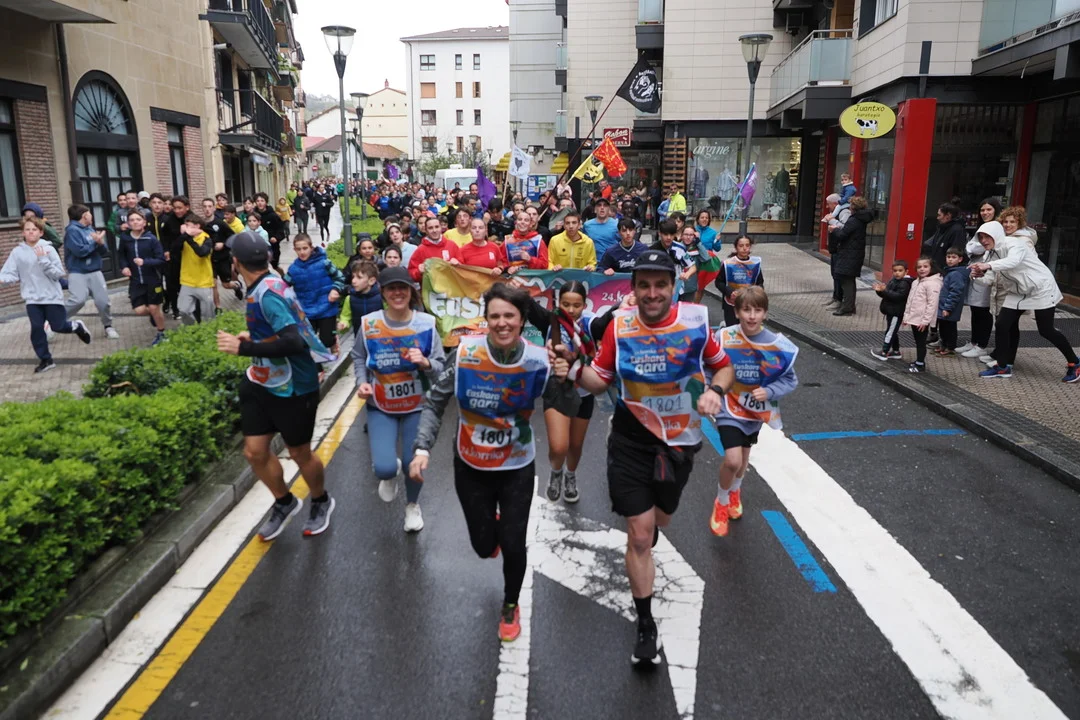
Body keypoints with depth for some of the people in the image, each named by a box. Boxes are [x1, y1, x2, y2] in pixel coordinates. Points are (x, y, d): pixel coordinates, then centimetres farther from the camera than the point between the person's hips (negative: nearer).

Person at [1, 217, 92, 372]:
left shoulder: (48, 249, -6)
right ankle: (45, 359, 11)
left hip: (52, 296, -1)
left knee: (58, 327, 4)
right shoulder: (17, 252, -2)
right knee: (36, 328, -5)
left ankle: (77, 326, 38)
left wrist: (43, 260, -21)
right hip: (32, 299, 2)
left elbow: (59, 273, -10)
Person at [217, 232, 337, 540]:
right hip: (264, 382, 8)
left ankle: (321, 502, 38)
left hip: (293, 387, -8)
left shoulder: (267, 293, -26)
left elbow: (293, 342, -35)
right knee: (254, 451, 10)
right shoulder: (264, 286, 1)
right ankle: (284, 502, 34)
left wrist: (244, 348, -28)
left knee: (299, 453, 11)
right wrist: (254, 336, 10)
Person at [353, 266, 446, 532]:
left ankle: (412, 505, 44)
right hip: (380, 406, 0)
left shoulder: (426, 323, -12)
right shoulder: (369, 324, -11)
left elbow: (441, 368, -8)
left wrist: (426, 362, -29)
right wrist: (362, 382, -11)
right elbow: (358, 357, 5)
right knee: (384, 468, -11)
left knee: (413, 464, 8)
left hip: (418, 405, 0)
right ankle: (390, 472, 33)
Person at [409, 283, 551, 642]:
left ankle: (511, 606, 35)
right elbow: (435, 403, -11)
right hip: (471, 466, 1)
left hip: (517, 468, 0)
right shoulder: (465, 352, -19)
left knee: (513, 546, 1)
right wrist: (422, 448, -21)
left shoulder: (538, 360, -17)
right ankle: (493, 528, 54)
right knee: (484, 546, 12)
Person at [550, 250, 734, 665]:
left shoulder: (696, 320, -13)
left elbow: (724, 367, 1)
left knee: (659, 521, 24)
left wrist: (716, 389, -20)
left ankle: (647, 537, 64)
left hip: (680, 442, 2)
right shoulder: (620, 325, -12)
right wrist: (574, 370, -22)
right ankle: (646, 625, 17)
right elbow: (601, 380, -3)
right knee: (639, 534, -2)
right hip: (632, 442, -1)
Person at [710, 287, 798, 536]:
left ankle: (735, 491, 55)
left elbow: (790, 380, -7)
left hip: (757, 410, 3)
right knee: (732, 460, -16)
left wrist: (769, 392, -22)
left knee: (744, 458, 22)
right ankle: (721, 503, 15)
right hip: (729, 408, -3)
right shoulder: (724, 338, -21)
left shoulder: (778, 345, -16)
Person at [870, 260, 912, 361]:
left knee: (890, 332, -4)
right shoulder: (893, 280, 11)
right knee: (893, 332, 17)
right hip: (891, 311, 10)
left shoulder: (904, 283, -17)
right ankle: (896, 351, 27)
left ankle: (884, 353, 2)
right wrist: (879, 290, -5)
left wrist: (885, 290, -32)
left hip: (896, 313, -10)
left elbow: (898, 296, -28)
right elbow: (886, 294, 16)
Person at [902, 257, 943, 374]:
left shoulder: (932, 283, -16)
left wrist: (925, 320, -21)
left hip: (922, 320, -8)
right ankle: (918, 362, 26)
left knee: (921, 342, 0)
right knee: (917, 341, 16)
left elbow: (932, 304, -20)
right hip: (914, 318, 8)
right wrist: (906, 316, 15)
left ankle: (920, 365, 8)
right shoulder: (916, 282, 12)